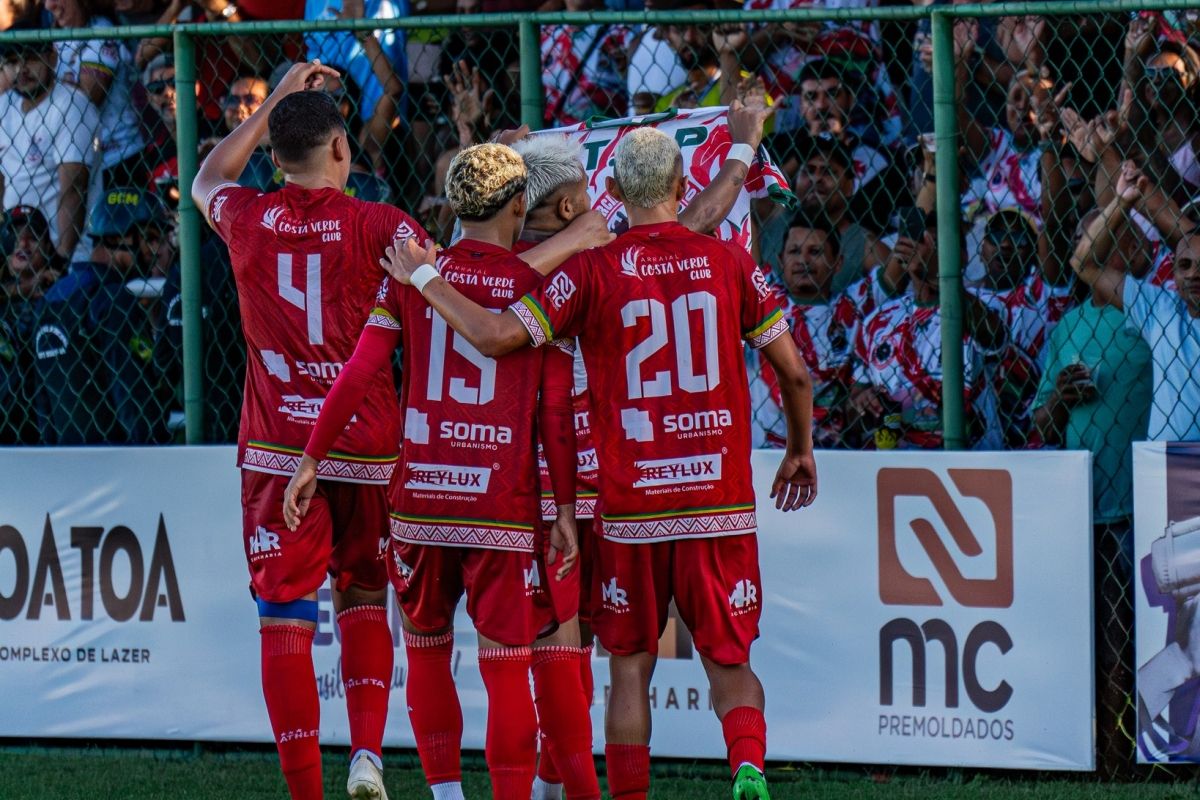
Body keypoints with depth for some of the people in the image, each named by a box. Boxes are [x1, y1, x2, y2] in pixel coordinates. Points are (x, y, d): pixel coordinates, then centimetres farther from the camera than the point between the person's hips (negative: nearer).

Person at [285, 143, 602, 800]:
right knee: (506, 664, 0)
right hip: (505, 507, -2)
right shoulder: (540, 288, 1)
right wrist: (565, 509, 3)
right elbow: (556, 412, -1)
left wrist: (311, 459, 4)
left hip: (421, 499, 2)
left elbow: (360, 372, -2)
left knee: (427, 650, 15)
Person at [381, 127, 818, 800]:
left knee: (630, 669, 10)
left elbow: (495, 336, -13)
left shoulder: (592, 271, -5)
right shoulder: (729, 263, 1)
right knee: (730, 663, 7)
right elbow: (795, 372, 4)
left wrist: (424, 278, 2)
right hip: (722, 502, 1)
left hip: (630, 509, -1)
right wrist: (802, 451, 22)